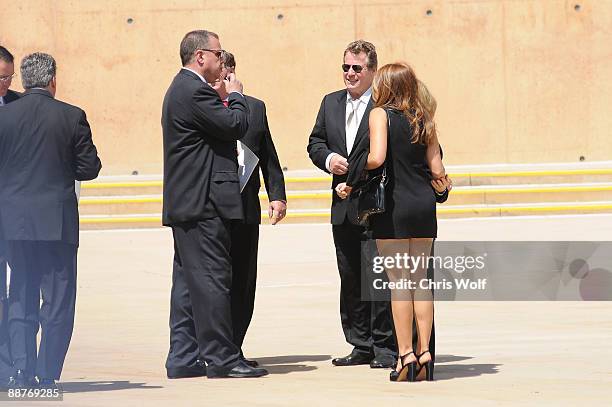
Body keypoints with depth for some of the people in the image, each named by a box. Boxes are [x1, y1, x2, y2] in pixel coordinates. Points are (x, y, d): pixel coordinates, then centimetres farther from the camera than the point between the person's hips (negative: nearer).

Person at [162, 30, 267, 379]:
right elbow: (236, 125, -16)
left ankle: (183, 358, 12)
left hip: (187, 204, 11)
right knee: (212, 279, -8)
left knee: (189, 282, 10)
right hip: (204, 204, -11)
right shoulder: (195, 91, -15)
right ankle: (222, 358, -7)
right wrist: (236, 95, 0)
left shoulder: (182, 89, 19)